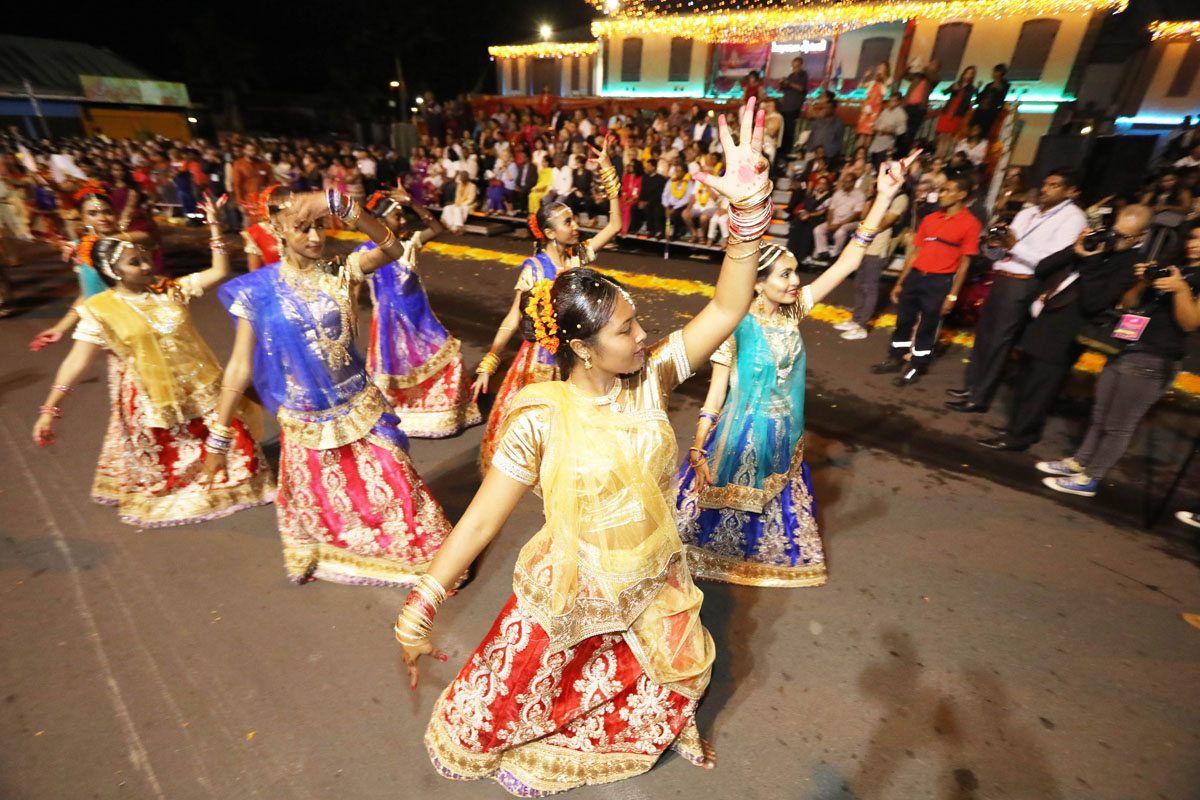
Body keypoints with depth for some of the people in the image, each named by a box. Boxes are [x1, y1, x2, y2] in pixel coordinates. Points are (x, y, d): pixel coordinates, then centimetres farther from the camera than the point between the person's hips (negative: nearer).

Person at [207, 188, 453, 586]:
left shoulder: (340, 273, -6)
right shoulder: (259, 290, -7)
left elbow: (394, 249, -25)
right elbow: (239, 367, -5)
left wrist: (340, 206, -39)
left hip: (360, 408, 0)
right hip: (305, 420, 1)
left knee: (392, 487, 8)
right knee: (316, 500, 22)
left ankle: (431, 554, 31)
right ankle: (313, 555, 55)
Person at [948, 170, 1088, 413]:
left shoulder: (1073, 218, -3)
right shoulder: (1026, 213, 18)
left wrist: (1015, 246, -22)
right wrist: (994, 244, -5)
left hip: (1023, 285, -7)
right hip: (1001, 279, 7)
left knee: (1000, 340, -5)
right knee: (983, 333, 9)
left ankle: (979, 399, 1)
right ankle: (971, 386, 18)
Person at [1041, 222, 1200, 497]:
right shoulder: (1170, 268, 16)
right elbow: (1127, 305, 14)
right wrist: (1142, 283, -3)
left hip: (1154, 362, -7)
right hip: (1124, 350, 7)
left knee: (1118, 424, -2)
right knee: (1100, 416, 14)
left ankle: (1088, 479, 5)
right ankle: (1079, 463, 25)